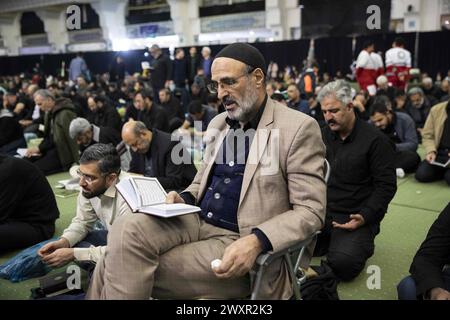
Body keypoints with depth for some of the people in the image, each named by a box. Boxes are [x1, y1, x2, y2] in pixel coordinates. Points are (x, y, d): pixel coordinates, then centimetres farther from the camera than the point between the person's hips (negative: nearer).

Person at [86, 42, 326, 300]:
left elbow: (310, 211, -11)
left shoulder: (299, 128, -8)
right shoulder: (218, 124, 15)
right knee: (128, 230, -22)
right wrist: (184, 198, 1)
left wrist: (257, 241, -25)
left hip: (239, 241, -6)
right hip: (197, 221, 6)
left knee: (134, 271, -21)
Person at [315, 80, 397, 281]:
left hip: (354, 216, -5)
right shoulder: (324, 134, 8)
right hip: (321, 210, 5)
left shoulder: (376, 140, -9)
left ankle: (362, 243, 9)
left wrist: (364, 217, -20)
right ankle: (331, 240, 10)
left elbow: (386, 186, -10)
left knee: (343, 265, -25)